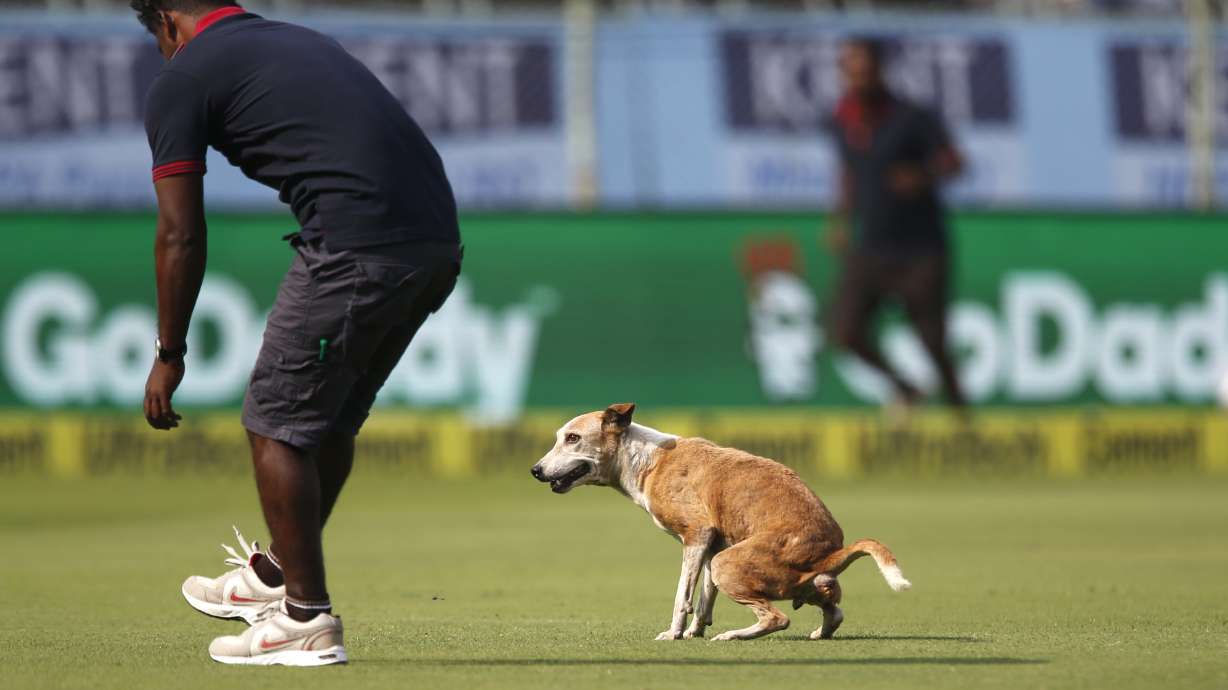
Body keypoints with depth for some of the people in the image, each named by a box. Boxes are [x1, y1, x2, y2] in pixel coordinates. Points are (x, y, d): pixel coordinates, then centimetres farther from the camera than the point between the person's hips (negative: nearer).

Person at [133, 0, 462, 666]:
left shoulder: (180, 81, 5)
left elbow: (181, 237, 4)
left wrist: (169, 354, 13)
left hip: (356, 248, -8)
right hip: (438, 239, 8)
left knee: (276, 423, 6)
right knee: (333, 415, 23)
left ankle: (307, 618, 8)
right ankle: (280, 574, 36)